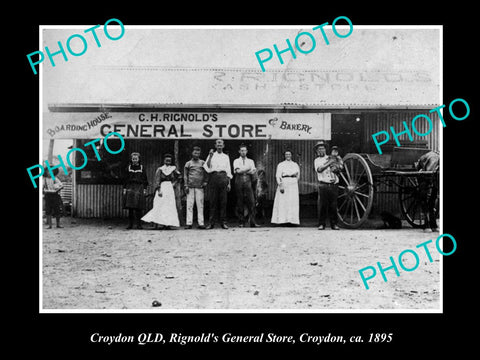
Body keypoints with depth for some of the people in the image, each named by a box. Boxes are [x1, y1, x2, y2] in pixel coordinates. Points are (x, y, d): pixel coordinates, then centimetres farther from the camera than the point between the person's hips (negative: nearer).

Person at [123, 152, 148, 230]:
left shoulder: (142, 167, 6)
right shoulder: (129, 167, 10)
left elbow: (145, 179, 7)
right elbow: (126, 179, 11)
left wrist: (145, 189, 2)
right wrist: (124, 188, 5)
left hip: (139, 188, -1)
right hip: (130, 187, 2)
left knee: (138, 208, -5)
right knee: (130, 207, 0)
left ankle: (139, 224, 0)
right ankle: (130, 224, 5)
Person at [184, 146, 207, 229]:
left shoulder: (202, 163, 13)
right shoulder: (188, 163, 12)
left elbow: (205, 173, 15)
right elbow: (185, 175, 11)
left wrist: (205, 182, 1)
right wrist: (186, 185, 2)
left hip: (199, 187, 0)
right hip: (190, 187, 0)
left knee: (200, 205, -3)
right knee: (189, 205, -2)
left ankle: (201, 223, -2)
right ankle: (189, 223, -1)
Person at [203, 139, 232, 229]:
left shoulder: (226, 156, 18)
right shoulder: (211, 155, 13)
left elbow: (228, 170, 16)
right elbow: (207, 168, 0)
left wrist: (229, 183, 8)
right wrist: (210, 156, -9)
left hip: (223, 177, 1)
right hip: (213, 177, -1)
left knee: (223, 201, -4)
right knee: (212, 201, -6)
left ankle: (223, 222, -2)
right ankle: (211, 222, -4)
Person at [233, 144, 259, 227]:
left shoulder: (251, 161, 16)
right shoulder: (236, 161, 11)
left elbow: (253, 172, 2)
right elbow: (238, 170, -6)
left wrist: (243, 171, -8)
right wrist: (248, 169, -2)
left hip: (248, 182, 1)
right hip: (239, 182, -1)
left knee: (251, 202, -10)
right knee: (240, 203, -2)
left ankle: (252, 222, -11)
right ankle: (241, 222, 3)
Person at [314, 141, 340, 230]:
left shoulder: (331, 158, 18)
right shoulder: (317, 160, 11)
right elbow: (319, 169, -8)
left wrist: (335, 168, -8)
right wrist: (329, 162, -10)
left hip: (334, 185, 2)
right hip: (323, 185, -2)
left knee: (333, 205, 0)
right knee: (322, 205, -6)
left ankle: (334, 224, 7)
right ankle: (321, 224, 1)